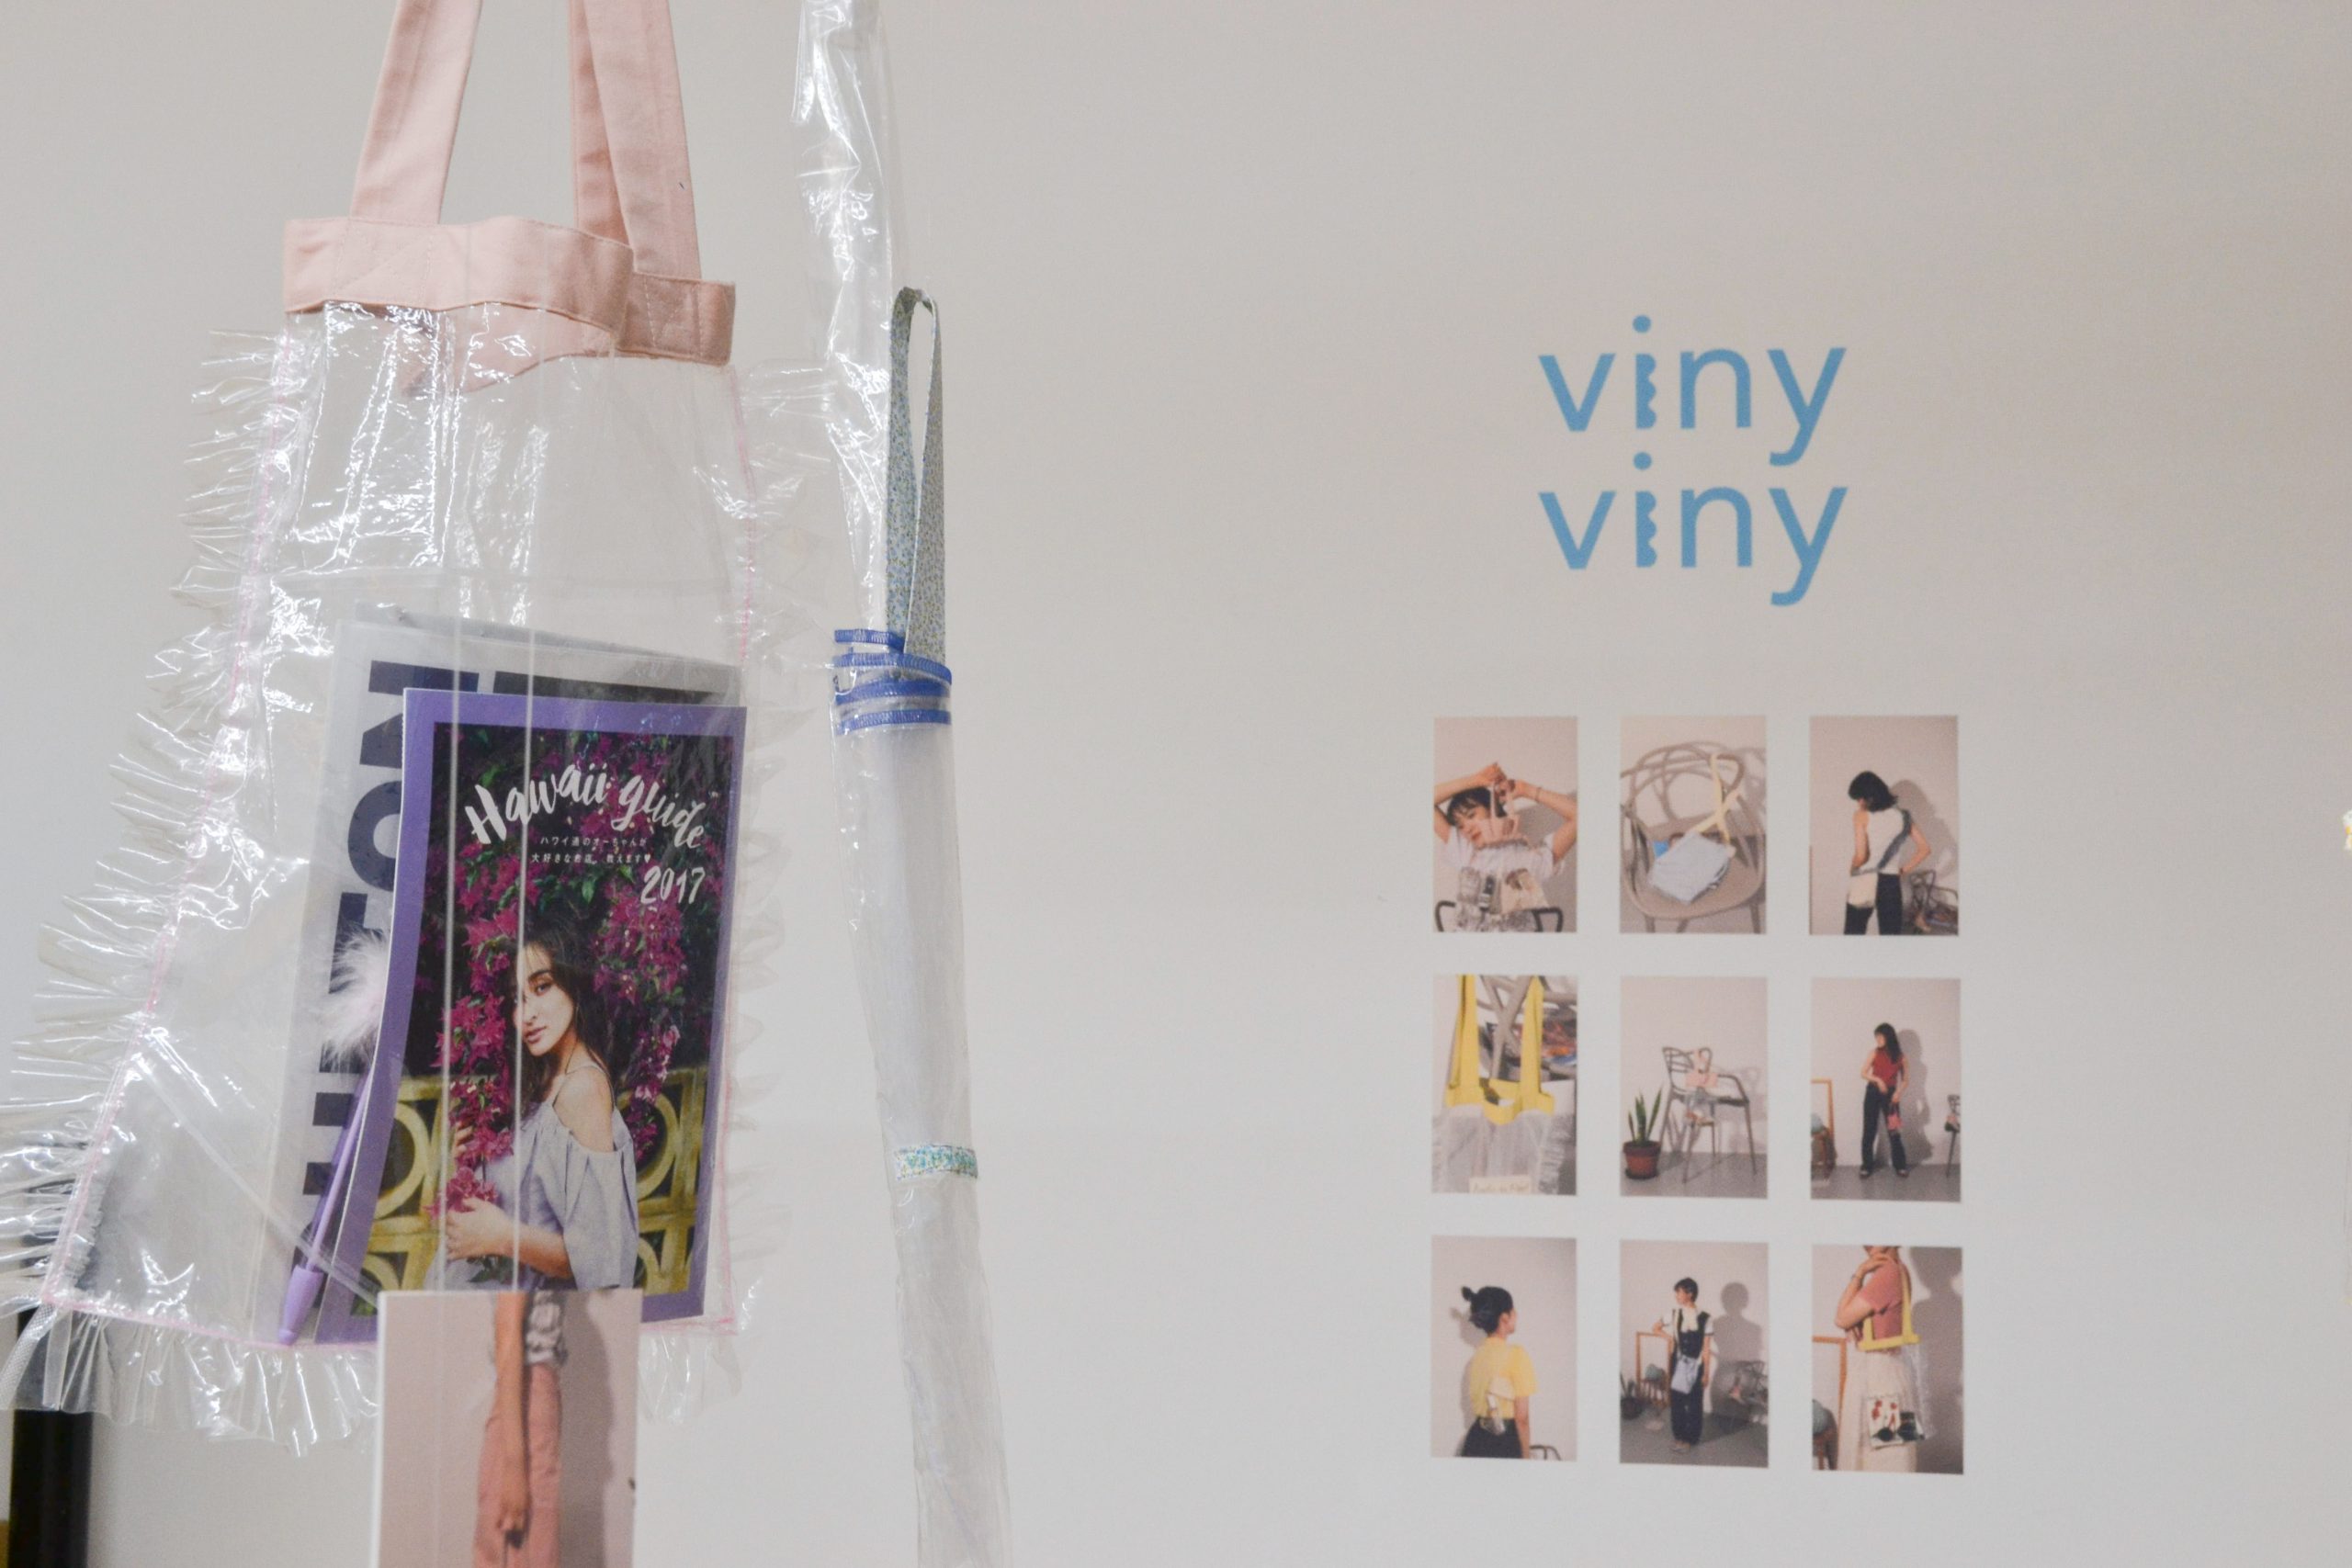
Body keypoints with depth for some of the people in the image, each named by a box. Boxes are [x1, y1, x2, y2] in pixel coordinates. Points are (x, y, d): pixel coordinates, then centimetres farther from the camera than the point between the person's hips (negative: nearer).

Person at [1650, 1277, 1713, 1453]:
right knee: (1676, 1402, 10)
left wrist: (1706, 1373, -6)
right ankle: (1679, 1436, 26)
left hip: (1695, 1366, -3)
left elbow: (1706, 1348, -8)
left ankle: (1691, 1439, 21)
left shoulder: (1705, 1319, -12)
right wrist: (1668, 1336, -2)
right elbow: (1654, 1328, 14)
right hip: (1678, 1365, 3)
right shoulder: (1672, 1314, -2)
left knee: (1694, 1404, 7)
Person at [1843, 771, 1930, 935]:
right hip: (1891, 883, 3)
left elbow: (1861, 856, -16)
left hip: (1864, 884, -3)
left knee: (1854, 933, 9)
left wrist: (1852, 870, 4)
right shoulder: (1902, 816, 6)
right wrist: (1902, 872, 10)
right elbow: (1924, 849, 5)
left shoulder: (1862, 816, -8)